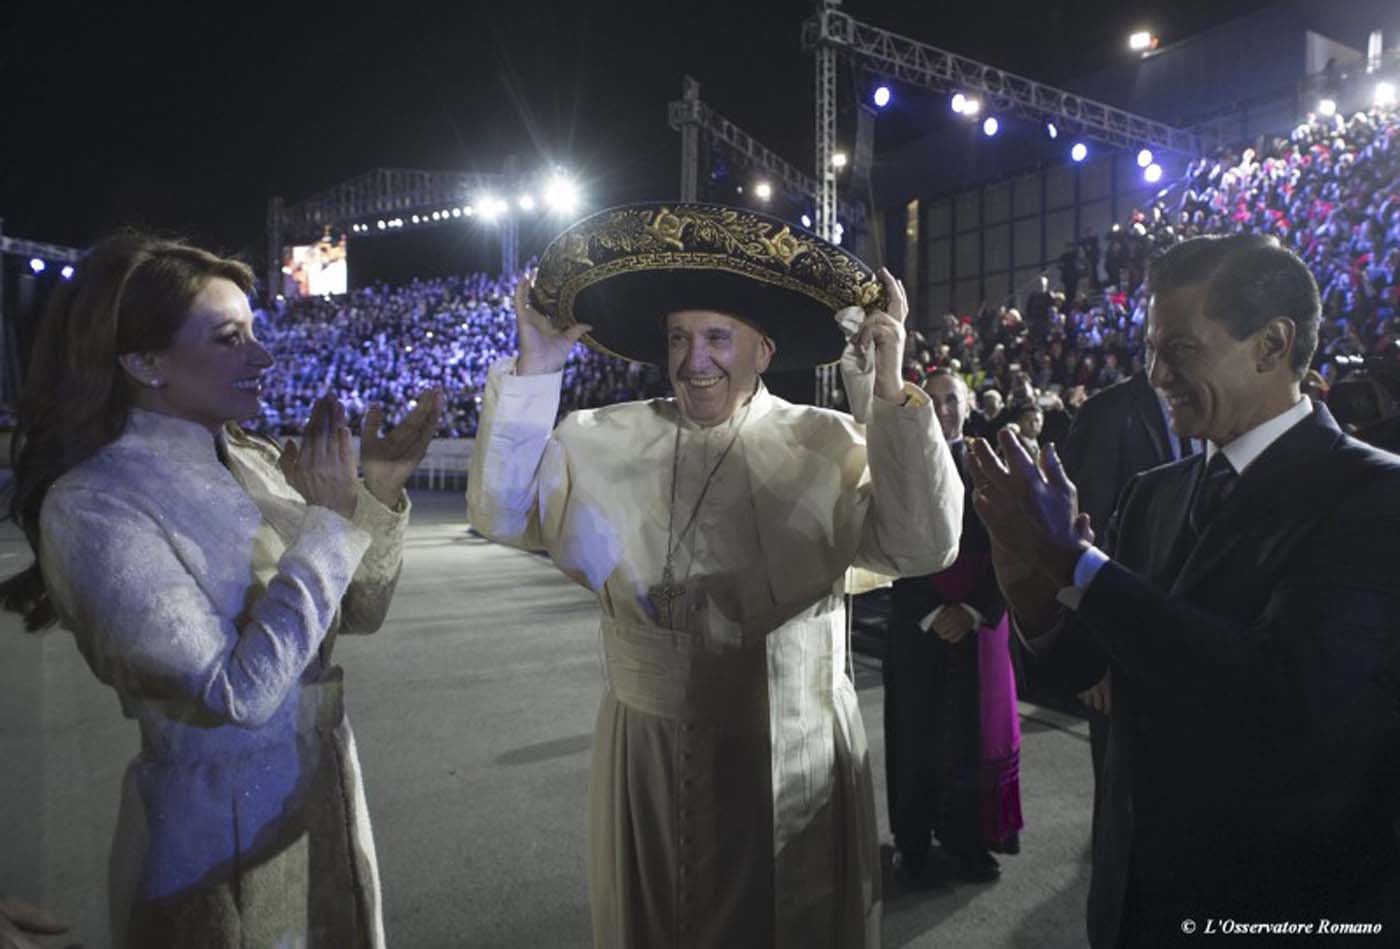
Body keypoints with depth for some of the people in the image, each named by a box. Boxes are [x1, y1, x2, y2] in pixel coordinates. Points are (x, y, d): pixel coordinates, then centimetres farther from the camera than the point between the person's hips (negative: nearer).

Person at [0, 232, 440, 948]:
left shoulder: (256, 461, -1)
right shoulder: (91, 505, -19)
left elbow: (358, 613, 4)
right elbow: (237, 693, -25)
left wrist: (380, 493, -11)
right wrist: (328, 519, -22)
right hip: (223, 834, -6)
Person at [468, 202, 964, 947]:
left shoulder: (828, 446, -6)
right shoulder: (603, 441, 0)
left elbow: (922, 546, -15)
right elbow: (502, 515, -5)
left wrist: (891, 395, -22)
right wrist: (533, 374, -11)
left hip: (795, 759, -1)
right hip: (648, 758, 2)